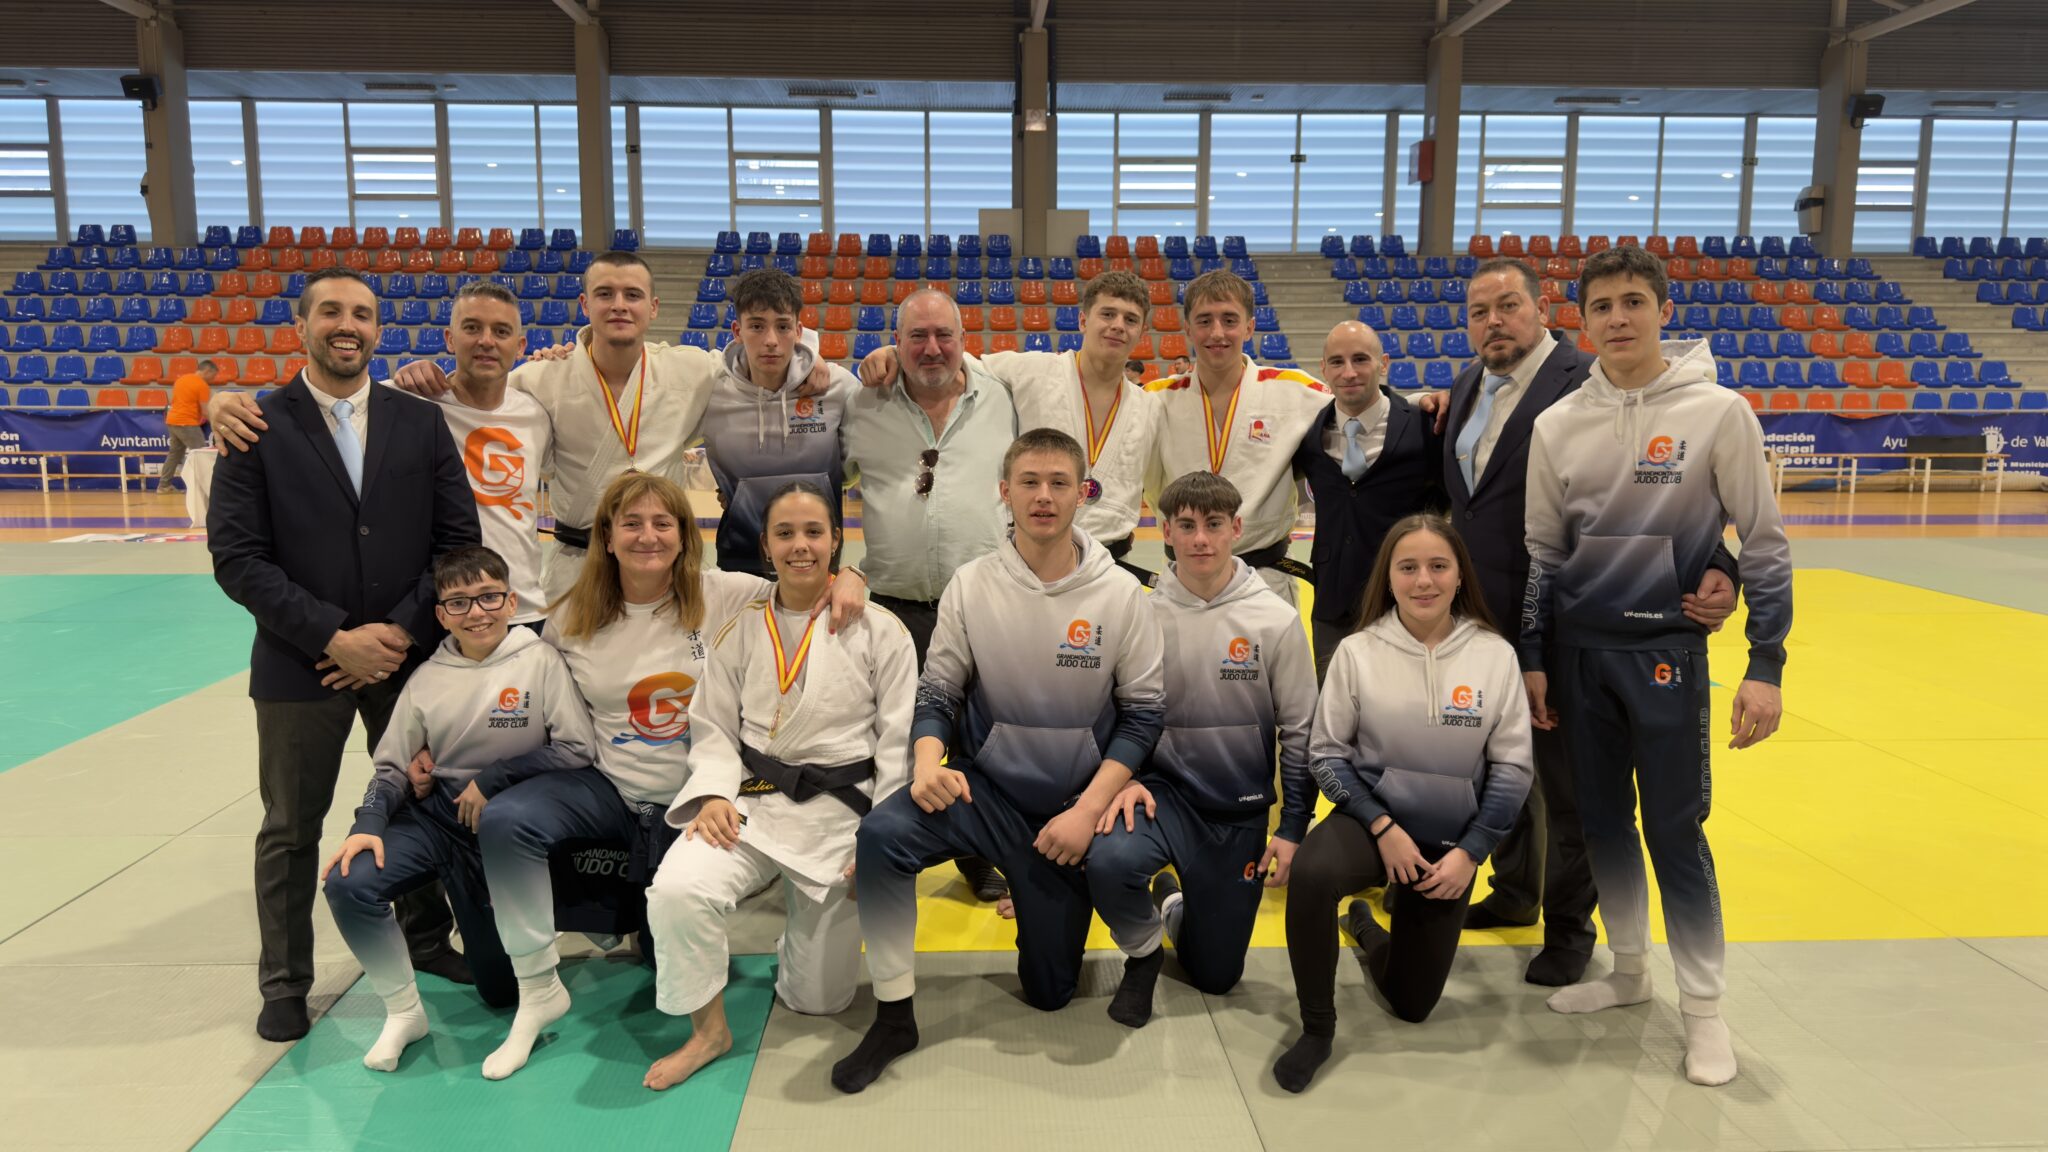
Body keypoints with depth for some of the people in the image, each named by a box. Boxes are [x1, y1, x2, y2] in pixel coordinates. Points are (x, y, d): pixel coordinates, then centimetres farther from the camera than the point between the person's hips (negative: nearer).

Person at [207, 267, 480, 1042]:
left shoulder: (420, 423, 3)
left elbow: (458, 540, 1)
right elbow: (237, 556, -8)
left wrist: (402, 632, -10)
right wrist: (333, 637, -15)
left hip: (408, 653, 2)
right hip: (301, 661, -2)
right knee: (291, 828, 10)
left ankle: (426, 941, 34)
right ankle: (285, 983, 27)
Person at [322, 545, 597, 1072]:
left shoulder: (540, 661, -9)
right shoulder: (428, 678, 1)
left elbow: (579, 749, -12)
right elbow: (392, 766, 6)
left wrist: (494, 779, -14)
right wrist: (369, 823, -13)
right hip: (437, 813, 3)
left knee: (502, 990, 1)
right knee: (348, 882, -25)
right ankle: (403, 1011, -3)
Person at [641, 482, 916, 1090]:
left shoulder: (879, 630, -4)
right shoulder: (741, 630, 4)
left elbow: (898, 742, -4)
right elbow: (713, 727, 6)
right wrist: (714, 794, -14)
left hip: (842, 811, -1)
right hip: (753, 802, 2)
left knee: (818, 997, 4)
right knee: (675, 890, -29)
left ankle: (814, 926, 41)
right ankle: (708, 1029, -4)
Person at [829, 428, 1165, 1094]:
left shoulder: (1120, 592, -6)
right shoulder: (971, 585, -4)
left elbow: (1142, 713, -4)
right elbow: (937, 695, -1)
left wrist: (1089, 808, -14)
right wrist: (929, 761, -22)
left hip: (1071, 805, 0)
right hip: (986, 787, 0)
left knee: (1049, 991, 6)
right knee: (881, 835, -31)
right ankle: (894, 1016, -13)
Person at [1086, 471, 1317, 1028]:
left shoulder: (1275, 620, -7)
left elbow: (1300, 731, -2)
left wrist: (1293, 828, -4)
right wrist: (1125, 779, -15)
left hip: (1241, 813, 1)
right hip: (1165, 790, -1)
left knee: (1217, 975, 8)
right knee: (1108, 858, -35)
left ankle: (1174, 904, 43)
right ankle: (1143, 951, 0)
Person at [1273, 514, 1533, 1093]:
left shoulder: (1495, 655, -8)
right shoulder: (1357, 651, -10)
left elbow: (1513, 768, -2)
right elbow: (1327, 751, -5)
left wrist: (1469, 852, -9)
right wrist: (1383, 828, -14)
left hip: (1452, 839, 2)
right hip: (1370, 819, -2)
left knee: (1412, 1003, 10)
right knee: (1311, 873, -37)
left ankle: (1367, 926, 44)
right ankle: (1317, 1028, -14)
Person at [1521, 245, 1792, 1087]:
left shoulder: (1718, 412, -6)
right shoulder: (1558, 424, 3)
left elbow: (1764, 544, -4)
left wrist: (1765, 665, -8)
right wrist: (1532, 657, 7)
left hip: (1667, 649, -3)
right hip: (1579, 651, 4)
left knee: (1675, 827, -1)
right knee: (1603, 820, 12)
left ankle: (1703, 1004, 16)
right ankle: (1629, 970, 30)